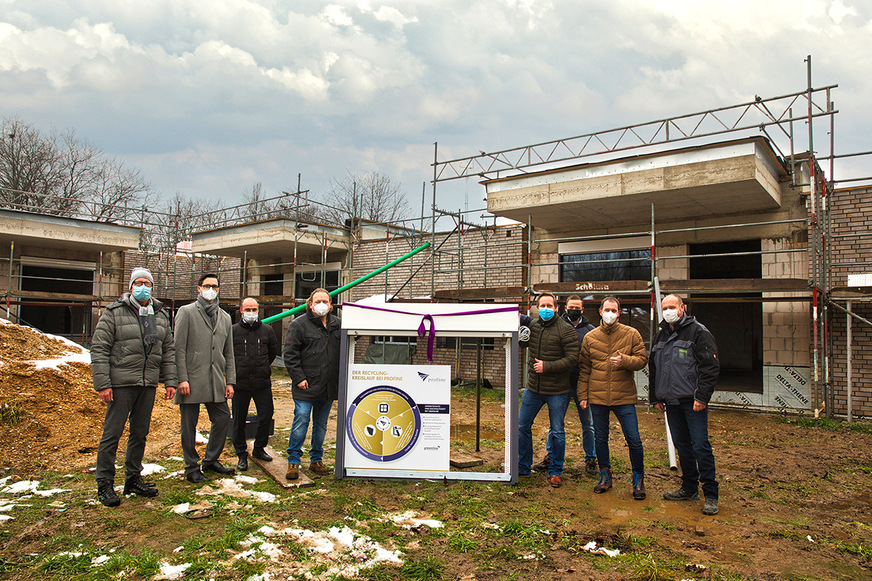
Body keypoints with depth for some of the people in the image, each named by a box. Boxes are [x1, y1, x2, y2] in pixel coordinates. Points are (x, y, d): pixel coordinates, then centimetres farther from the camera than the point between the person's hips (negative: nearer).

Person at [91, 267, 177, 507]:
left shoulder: (161, 316, 12)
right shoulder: (114, 313, -4)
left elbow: (168, 351, 14)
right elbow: (99, 349, -6)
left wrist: (170, 381, 7)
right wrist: (102, 384, -12)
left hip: (149, 384, 5)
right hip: (121, 383, -5)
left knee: (140, 433, 12)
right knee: (112, 433, 0)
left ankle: (133, 479, 24)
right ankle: (104, 484, 12)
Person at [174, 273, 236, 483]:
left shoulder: (225, 318, 15)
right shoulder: (186, 312, 0)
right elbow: (179, 348, -6)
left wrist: (230, 381, 10)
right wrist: (182, 379, -13)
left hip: (215, 382, 5)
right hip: (191, 380, -5)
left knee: (223, 419, 7)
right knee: (189, 426, 4)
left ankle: (210, 460, 26)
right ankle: (192, 468, 18)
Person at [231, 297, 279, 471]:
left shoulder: (267, 330, 5)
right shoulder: (232, 331, -1)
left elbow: (273, 351, 20)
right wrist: (233, 372, 8)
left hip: (263, 384, 2)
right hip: (239, 383, -1)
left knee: (266, 417, 4)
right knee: (239, 421, 6)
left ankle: (259, 448, 25)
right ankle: (241, 454, 21)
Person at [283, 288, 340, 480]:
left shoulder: (337, 324, 9)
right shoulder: (299, 324, -4)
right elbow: (290, 354, -6)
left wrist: (341, 376, 10)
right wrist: (298, 378, -12)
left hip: (329, 387, 5)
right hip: (306, 386, -4)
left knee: (321, 425, 13)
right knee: (301, 422, -6)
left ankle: (316, 460, 24)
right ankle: (293, 461, 7)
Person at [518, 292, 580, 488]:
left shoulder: (565, 329, -11)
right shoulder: (532, 325, 4)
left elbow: (572, 358, -15)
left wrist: (547, 366, -19)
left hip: (557, 391, -5)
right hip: (533, 388, 5)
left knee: (557, 432, 6)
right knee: (522, 426, 9)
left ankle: (555, 472, 23)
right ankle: (523, 467, 26)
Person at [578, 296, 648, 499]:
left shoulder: (631, 334, 0)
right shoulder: (590, 337, 5)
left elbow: (642, 359, -1)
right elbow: (584, 369, 8)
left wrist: (624, 360, -20)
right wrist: (583, 395, 5)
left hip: (624, 397, -2)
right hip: (597, 397, 2)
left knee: (634, 440, -1)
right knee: (600, 439, 12)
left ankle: (638, 478, 19)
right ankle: (605, 475, 29)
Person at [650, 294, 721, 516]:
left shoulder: (698, 332, -5)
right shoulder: (660, 336, 15)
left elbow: (711, 367, -10)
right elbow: (653, 369, 22)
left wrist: (702, 397, -16)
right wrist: (657, 397, 17)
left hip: (692, 401, -6)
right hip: (671, 401, 6)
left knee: (700, 445, -6)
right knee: (681, 445, 12)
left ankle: (711, 495, 3)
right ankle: (689, 488, 24)